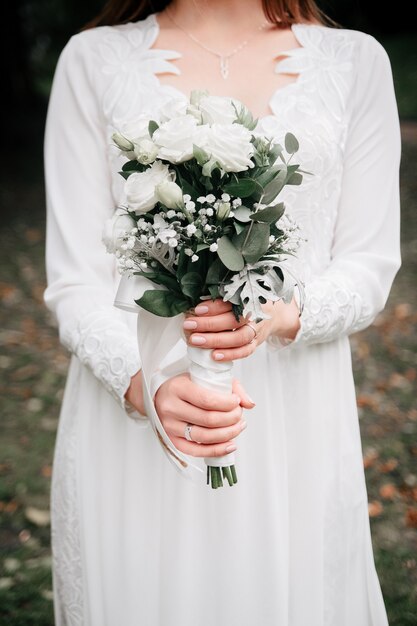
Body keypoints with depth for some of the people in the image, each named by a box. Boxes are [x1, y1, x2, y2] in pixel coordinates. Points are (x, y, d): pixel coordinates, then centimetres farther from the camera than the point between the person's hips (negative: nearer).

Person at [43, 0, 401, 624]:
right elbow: (76, 280, -3)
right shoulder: (93, 59, 2)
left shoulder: (355, 60, 5)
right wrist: (145, 385, -21)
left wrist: (284, 313, -18)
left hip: (295, 433, 1)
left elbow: (370, 268, 3)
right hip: (131, 421, 0)